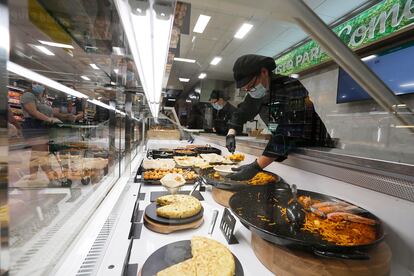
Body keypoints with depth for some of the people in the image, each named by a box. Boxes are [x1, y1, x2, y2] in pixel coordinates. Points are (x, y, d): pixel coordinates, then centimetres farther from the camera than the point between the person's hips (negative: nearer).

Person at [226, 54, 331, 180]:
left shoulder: (291, 88, -27)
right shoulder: (256, 92, -5)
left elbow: (289, 133, -36)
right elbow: (241, 112, 11)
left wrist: (256, 167, -40)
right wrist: (231, 133, -8)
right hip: (285, 149, 6)